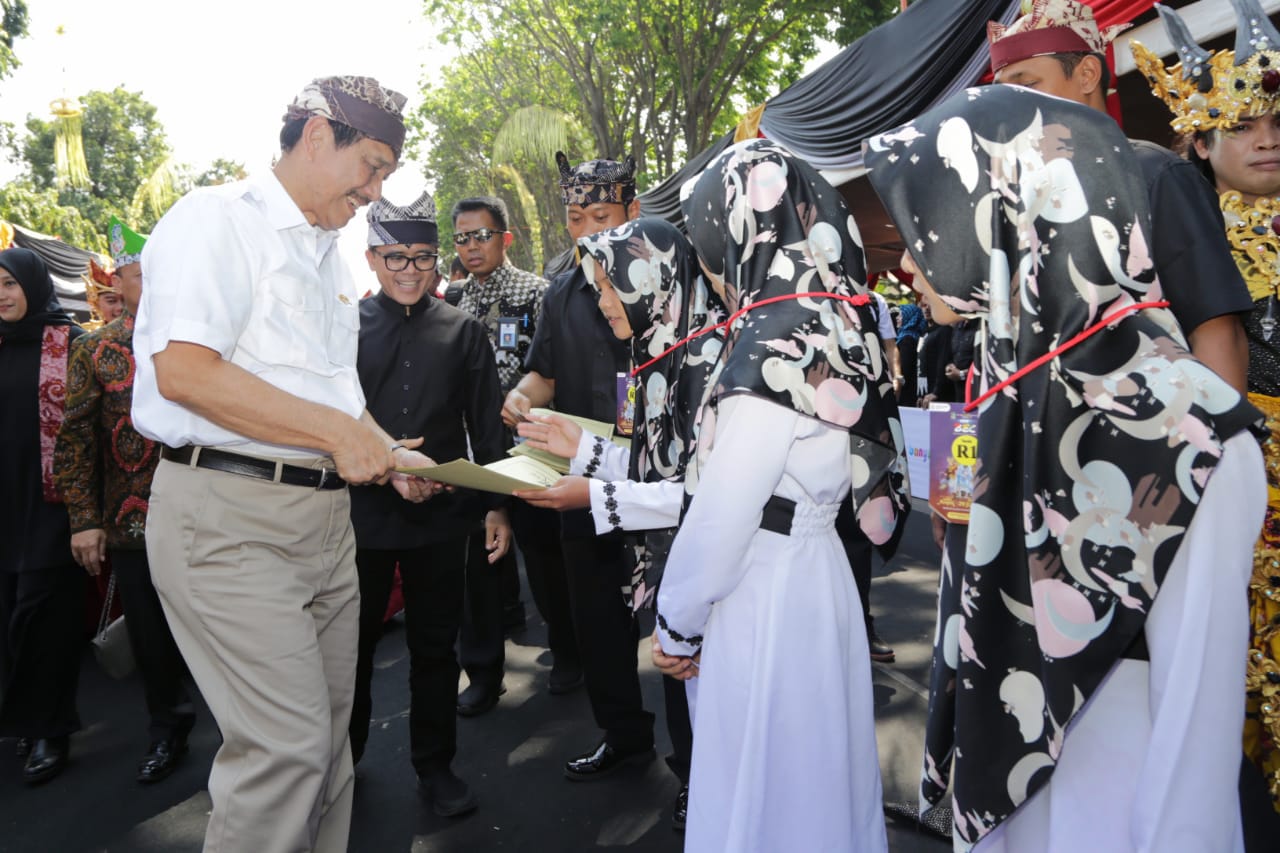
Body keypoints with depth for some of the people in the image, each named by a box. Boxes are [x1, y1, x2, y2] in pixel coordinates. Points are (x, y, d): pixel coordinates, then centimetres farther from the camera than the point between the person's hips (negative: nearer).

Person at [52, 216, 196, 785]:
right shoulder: (95, 349, 3)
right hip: (131, 523, 1)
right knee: (151, 638, 11)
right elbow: (74, 438, 3)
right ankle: (167, 729, 33)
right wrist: (84, 519, -3)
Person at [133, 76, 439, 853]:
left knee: (329, 728, 13)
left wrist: (388, 454, 9)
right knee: (287, 744, -8)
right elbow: (182, 372, -20)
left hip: (325, 513, 8)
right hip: (230, 516, -8)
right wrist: (338, 433, -17)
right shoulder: (218, 220, -7)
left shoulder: (332, 257, 19)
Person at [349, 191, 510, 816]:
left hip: (440, 515, 1)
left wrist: (497, 504, 2)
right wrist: (385, 467, -12)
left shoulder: (464, 331, 5)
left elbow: (487, 426, 5)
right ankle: (342, 759, 33)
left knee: (435, 645, 12)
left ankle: (434, 765, 29)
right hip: (361, 512, -1)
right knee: (352, 644, 12)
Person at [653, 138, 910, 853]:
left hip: (765, 602, -8)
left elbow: (719, 522, -19)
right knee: (816, 777, 23)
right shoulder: (837, 326, 4)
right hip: (814, 577, 8)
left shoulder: (773, 349, -22)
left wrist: (676, 626, -5)